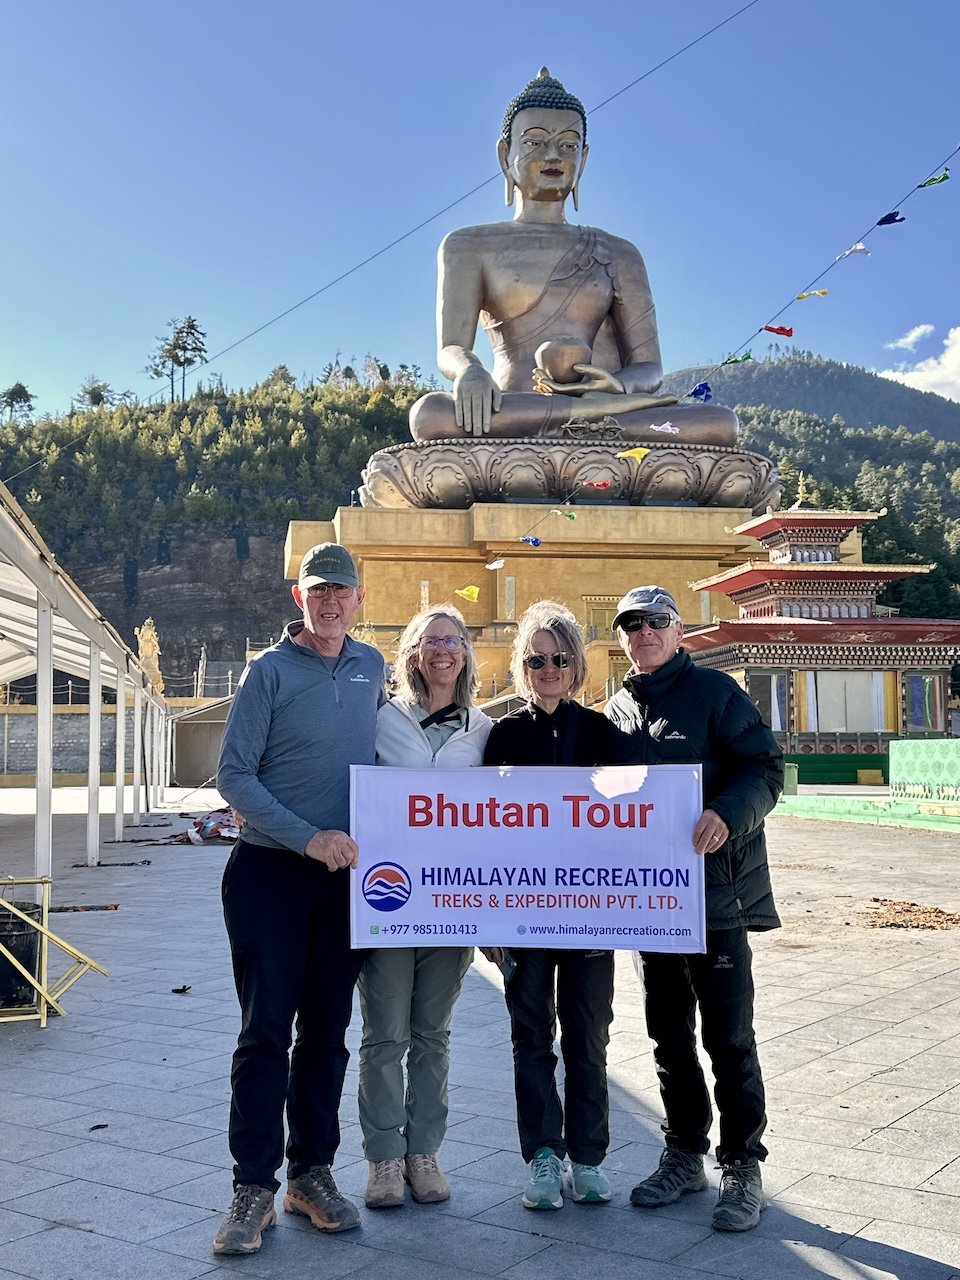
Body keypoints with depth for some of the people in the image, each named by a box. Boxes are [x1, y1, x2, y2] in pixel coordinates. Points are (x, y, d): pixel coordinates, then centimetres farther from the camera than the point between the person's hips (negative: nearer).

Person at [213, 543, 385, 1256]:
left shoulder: (371, 667, 8)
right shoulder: (270, 671, -5)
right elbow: (234, 776, -9)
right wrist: (309, 838, -17)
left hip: (344, 876, 4)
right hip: (270, 874, -4)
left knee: (327, 1030, 10)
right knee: (266, 1030, -2)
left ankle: (312, 1174, 22)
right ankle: (254, 1188, 8)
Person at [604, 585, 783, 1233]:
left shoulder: (713, 691, -4)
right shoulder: (617, 710, 13)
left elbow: (765, 767, -11)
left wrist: (726, 814, -28)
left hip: (714, 891, -6)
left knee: (728, 1036, 0)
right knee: (669, 1034, 14)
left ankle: (743, 1167, 13)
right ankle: (685, 1155, 28)